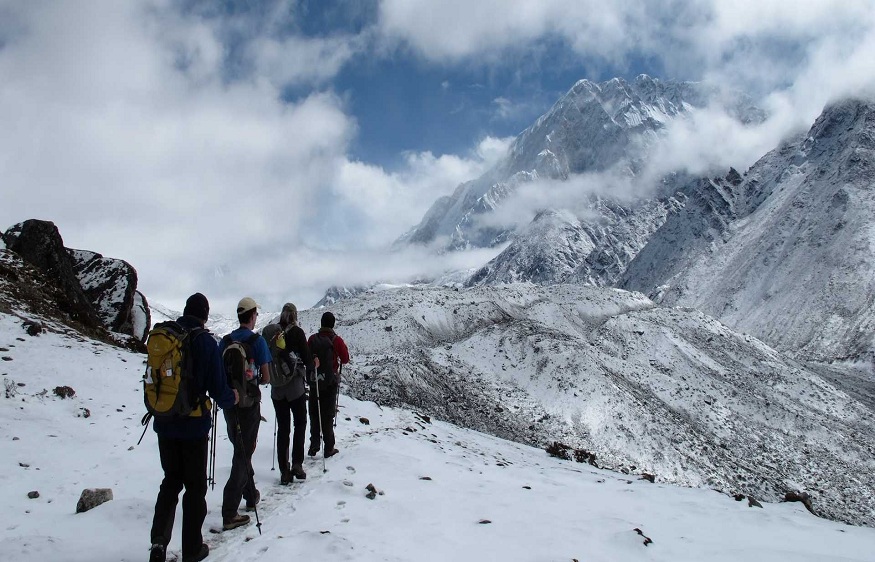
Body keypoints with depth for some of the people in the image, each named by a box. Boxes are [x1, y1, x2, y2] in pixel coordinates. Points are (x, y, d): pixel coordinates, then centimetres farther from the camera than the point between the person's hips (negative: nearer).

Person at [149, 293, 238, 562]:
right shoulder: (205, 342, -14)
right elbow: (218, 388, -13)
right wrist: (231, 398, 8)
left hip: (165, 425, 4)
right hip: (194, 426, -4)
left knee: (171, 481, 20)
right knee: (195, 486, 11)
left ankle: (159, 539, 5)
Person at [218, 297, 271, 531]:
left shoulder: (225, 341, 2)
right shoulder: (257, 341, -11)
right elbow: (266, 378, -11)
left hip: (229, 403, 5)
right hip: (249, 404, -5)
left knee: (240, 448, 21)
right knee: (243, 453, -1)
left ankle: (251, 496, 36)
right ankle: (229, 514, -6)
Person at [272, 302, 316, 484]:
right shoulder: (297, 332, -9)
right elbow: (306, 356, -9)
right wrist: (311, 371, 10)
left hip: (277, 388, 3)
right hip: (295, 386, -3)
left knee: (282, 427, 8)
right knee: (300, 423, 12)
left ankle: (284, 471, 7)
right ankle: (297, 464, 1)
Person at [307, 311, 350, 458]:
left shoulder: (312, 339, -5)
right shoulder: (337, 340, -12)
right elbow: (345, 360, -3)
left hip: (314, 381, 2)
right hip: (330, 382, -2)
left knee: (314, 414, 12)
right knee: (328, 415, 5)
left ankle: (314, 446, 15)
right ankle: (329, 448, 7)